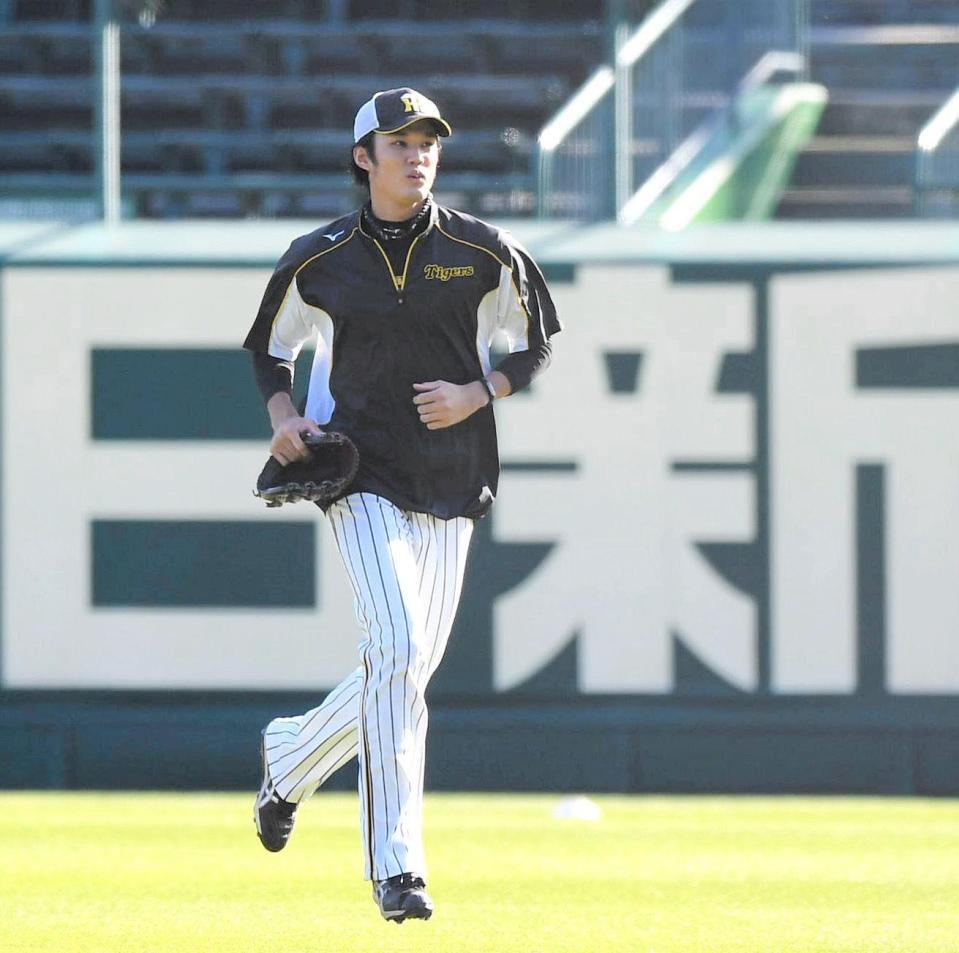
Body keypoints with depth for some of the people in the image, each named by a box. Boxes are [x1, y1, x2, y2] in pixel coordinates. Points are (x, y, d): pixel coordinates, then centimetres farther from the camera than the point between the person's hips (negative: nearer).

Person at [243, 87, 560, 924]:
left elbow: (537, 343, 10)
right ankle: (396, 864, -17)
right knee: (396, 647, -19)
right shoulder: (319, 261, 0)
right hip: (363, 476, -3)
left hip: (452, 479, 3)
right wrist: (283, 418, -4)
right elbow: (271, 348, 15)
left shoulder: (484, 253, 0)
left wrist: (476, 396, -7)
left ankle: (290, 754, 39)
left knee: (411, 667, 8)